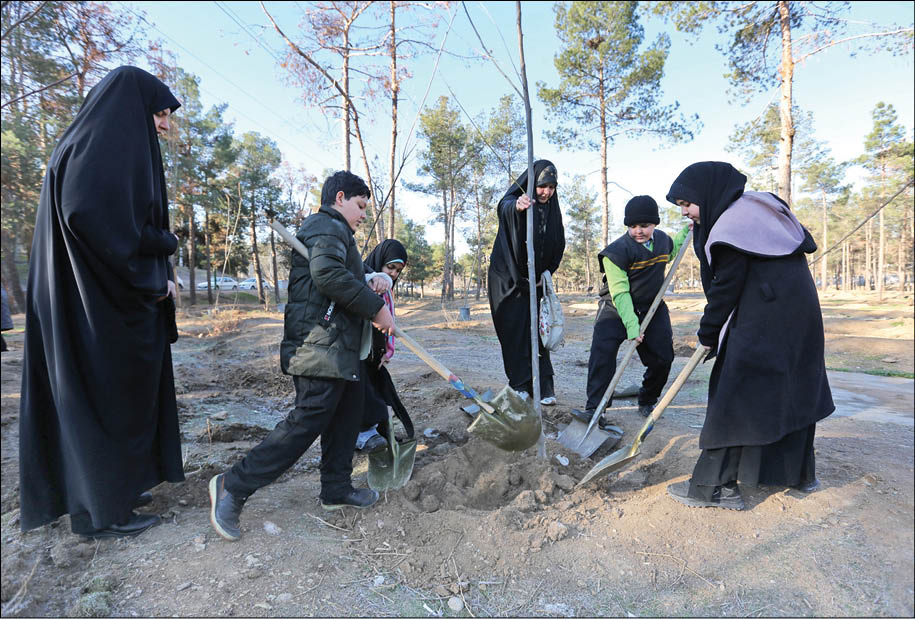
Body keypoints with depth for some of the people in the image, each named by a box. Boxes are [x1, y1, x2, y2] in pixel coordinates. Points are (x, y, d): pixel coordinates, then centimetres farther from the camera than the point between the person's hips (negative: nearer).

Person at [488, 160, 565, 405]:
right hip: (508, 279, -4)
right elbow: (505, 207, -37)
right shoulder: (514, 202, -10)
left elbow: (558, 247, 13)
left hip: (535, 281, 4)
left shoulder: (552, 211, 7)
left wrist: (546, 274, 0)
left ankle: (543, 387, 6)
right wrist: (517, 206, -61)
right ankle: (519, 386, 3)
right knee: (513, 332, -3)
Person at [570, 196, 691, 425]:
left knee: (662, 358, 6)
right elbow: (620, 293, -24)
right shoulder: (617, 251, -20)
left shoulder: (663, 239, 1)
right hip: (617, 307, -5)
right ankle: (594, 408, -16)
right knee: (602, 352, -21)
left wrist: (686, 232, 18)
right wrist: (631, 326, -31)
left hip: (653, 307, 6)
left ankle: (647, 402, 29)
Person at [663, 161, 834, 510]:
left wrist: (708, 333, -5)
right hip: (798, 316, 10)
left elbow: (727, 285, -16)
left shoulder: (733, 224, -17)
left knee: (736, 398, -6)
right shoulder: (754, 208, 13)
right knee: (791, 392, 19)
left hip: (765, 323, -10)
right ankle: (799, 474, 36)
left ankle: (715, 486, 0)